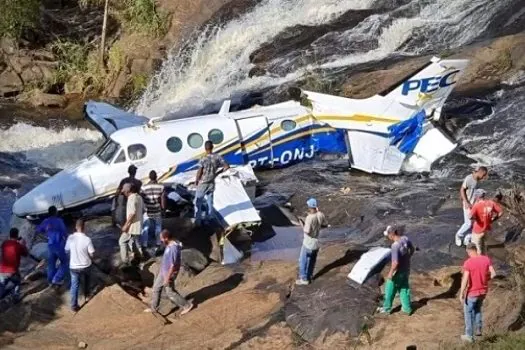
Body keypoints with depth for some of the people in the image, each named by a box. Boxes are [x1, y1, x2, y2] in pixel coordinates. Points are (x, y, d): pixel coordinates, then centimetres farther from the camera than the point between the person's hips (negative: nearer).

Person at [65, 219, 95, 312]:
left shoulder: (70, 238, -14)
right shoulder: (87, 239, -21)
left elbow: (67, 250, 2)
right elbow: (91, 254, -13)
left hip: (73, 266, 1)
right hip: (85, 266, -1)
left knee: (74, 285, 11)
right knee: (86, 281, 30)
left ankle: (74, 306, 11)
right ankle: (86, 295, 49)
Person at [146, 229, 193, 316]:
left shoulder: (173, 248, -32)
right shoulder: (170, 244, -1)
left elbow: (173, 265, -29)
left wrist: (167, 278, -23)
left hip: (168, 274, -9)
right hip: (163, 272, 9)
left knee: (170, 292, 6)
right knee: (156, 288, 17)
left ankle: (187, 305, 20)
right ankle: (154, 308, 31)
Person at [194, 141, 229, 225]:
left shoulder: (203, 159, -22)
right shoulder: (217, 157, -9)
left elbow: (199, 173, -19)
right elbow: (227, 166, -4)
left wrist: (196, 180, 0)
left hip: (203, 183, -4)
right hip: (212, 183, 4)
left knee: (198, 202, 11)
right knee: (210, 202, 18)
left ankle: (198, 220, 13)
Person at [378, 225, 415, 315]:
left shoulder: (395, 246, -33)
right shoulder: (405, 239, -10)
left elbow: (395, 263, -31)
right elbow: (412, 249, 8)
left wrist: (390, 273, -17)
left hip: (398, 272, -7)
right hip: (406, 269, 7)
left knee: (390, 290, 14)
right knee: (404, 289, 21)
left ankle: (387, 308, 28)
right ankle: (407, 308, 30)